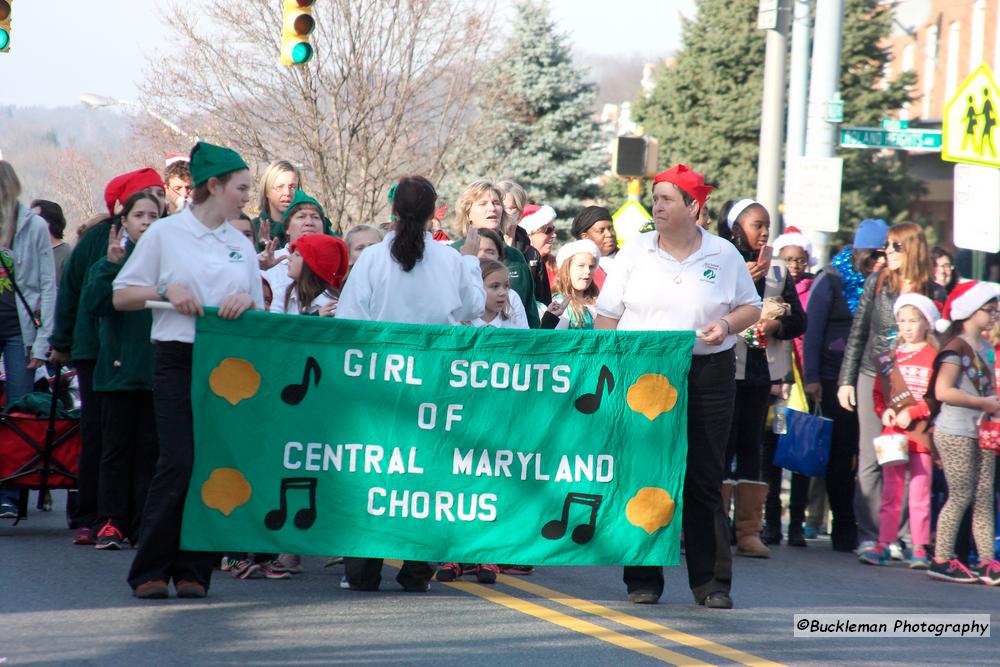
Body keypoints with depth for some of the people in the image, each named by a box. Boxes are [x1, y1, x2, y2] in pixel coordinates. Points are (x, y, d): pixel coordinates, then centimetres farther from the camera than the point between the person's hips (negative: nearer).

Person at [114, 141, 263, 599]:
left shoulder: (242, 246, 15)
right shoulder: (166, 234, 2)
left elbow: (259, 313, 18)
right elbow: (121, 297, 3)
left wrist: (248, 301, -5)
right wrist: (166, 291, -13)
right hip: (179, 360, -4)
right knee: (179, 463, -13)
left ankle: (192, 570, 6)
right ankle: (150, 570, -5)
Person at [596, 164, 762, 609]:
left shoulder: (724, 256, 5)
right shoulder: (635, 252, 5)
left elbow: (751, 306, 12)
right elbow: (607, 316, 6)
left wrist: (728, 324, -9)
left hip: (708, 376, 0)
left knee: (705, 478, 1)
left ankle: (711, 582, 5)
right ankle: (643, 580, 7)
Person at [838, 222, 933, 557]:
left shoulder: (930, 290, 1)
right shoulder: (876, 283, 5)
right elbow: (858, 333, 8)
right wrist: (846, 380, 4)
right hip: (873, 377, 1)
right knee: (871, 458, -1)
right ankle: (869, 533, 3)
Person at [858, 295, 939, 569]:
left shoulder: (934, 355, -3)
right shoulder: (890, 358, 13)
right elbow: (878, 392, 15)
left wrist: (912, 414, -15)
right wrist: (884, 412, -4)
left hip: (921, 433, -4)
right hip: (893, 432, 4)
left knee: (919, 494, -1)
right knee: (891, 493, 4)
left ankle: (920, 550, 3)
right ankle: (882, 545, 3)